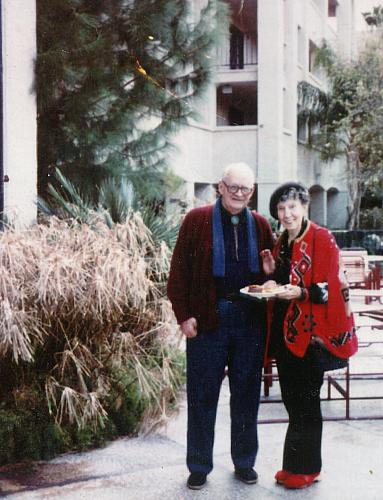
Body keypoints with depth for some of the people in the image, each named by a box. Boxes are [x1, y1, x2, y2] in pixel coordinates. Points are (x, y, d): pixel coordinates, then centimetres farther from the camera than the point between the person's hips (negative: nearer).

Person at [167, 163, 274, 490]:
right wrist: (184, 314, -8)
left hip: (250, 319, 3)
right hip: (207, 319, -3)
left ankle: (245, 462, 26)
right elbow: (179, 270, -1)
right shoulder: (197, 220, 0)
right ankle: (199, 467, 18)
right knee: (202, 395, 5)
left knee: (246, 393, 12)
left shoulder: (260, 225, 10)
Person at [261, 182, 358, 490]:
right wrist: (272, 273, 0)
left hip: (311, 334, -7)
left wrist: (301, 293, -26)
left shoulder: (322, 239, -10)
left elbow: (333, 288, -13)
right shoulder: (282, 242, 12)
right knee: (291, 398, 13)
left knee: (305, 402, 1)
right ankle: (294, 464, 25)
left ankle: (306, 468, 15)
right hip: (285, 331, 7)